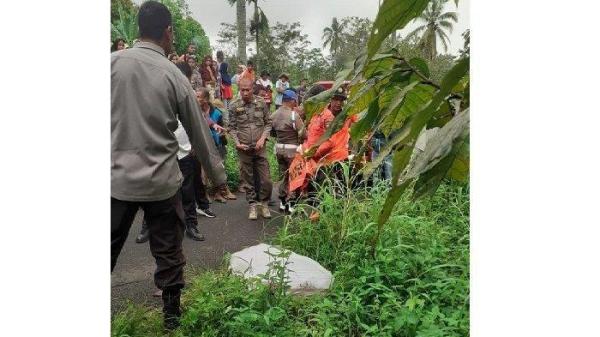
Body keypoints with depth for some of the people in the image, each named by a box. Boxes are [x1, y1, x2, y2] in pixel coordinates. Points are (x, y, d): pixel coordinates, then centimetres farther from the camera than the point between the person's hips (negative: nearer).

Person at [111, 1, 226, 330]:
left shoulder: (113, 62, -4)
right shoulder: (174, 76, -4)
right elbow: (200, 134, 2)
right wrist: (218, 175, 14)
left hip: (117, 177, 1)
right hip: (161, 180, -1)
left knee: (109, 250, 14)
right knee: (168, 253, 14)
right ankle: (171, 315, 30)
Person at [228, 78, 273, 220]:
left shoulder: (261, 102, 0)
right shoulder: (234, 106, -2)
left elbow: (268, 123, 5)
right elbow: (232, 128, 4)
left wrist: (263, 138, -8)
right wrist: (237, 143, -8)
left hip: (260, 148, 0)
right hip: (244, 149, 0)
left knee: (265, 179, 1)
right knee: (248, 180, 8)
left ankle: (264, 203, 21)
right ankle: (252, 205, 22)